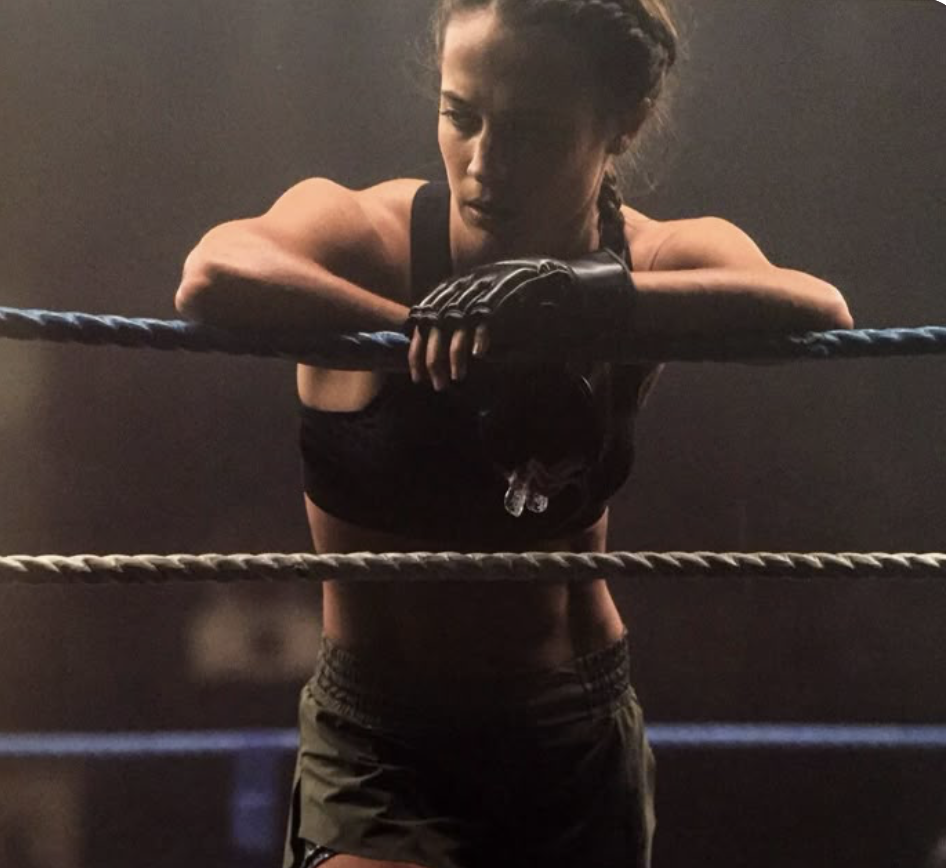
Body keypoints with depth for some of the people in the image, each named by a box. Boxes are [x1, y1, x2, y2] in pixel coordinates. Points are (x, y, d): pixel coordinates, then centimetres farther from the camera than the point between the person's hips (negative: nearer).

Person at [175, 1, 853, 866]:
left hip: (582, 741, 3)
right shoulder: (363, 234, -16)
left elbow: (822, 313, -30)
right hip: (380, 742, -3)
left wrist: (585, 298, -41)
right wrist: (440, 335, -39)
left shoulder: (661, 263, -9)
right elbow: (215, 276, -39)